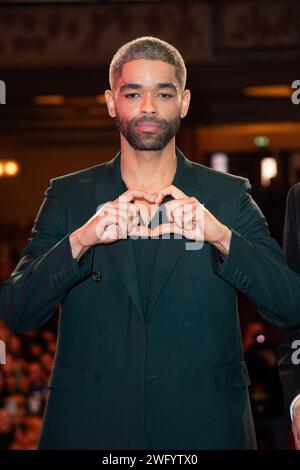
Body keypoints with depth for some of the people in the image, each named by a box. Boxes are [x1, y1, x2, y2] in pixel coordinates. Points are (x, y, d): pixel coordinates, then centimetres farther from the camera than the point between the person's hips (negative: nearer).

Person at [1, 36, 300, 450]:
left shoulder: (228, 196, 1)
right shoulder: (68, 196, 3)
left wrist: (221, 236, -25)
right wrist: (79, 241, -23)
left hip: (204, 428, 0)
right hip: (89, 429, 0)